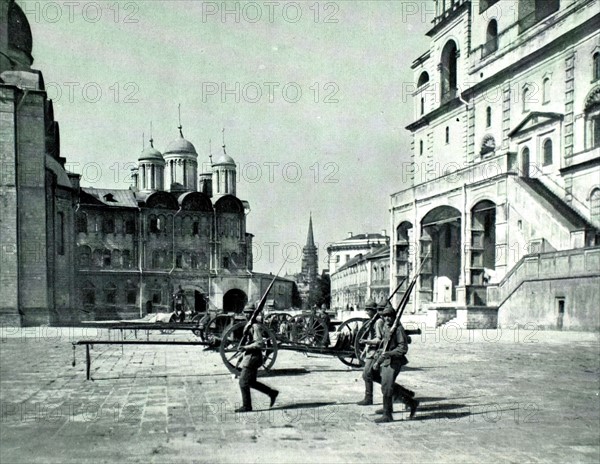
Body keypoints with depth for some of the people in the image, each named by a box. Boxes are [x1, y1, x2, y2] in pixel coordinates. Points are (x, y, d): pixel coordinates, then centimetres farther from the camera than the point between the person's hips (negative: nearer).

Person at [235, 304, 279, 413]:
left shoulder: (255, 327, -17)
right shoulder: (250, 325, 14)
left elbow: (259, 344, -24)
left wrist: (245, 347, -22)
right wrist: (244, 345, 12)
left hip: (253, 357, -10)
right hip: (250, 356, 10)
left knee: (243, 382, -5)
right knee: (251, 382, 16)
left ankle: (246, 406, 5)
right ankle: (272, 392, 23)